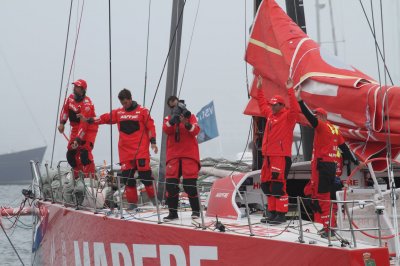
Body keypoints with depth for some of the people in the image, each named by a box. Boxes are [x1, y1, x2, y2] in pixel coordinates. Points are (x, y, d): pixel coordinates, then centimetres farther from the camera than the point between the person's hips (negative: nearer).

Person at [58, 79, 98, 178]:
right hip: (76, 128, 8)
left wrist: (78, 139, -33)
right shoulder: (71, 98, -1)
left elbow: (84, 124, -29)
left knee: (84, 153, -22)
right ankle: (77, 175, 17)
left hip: (89, 129, -8)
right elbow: (65, 110, 15)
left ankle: (90, 176, -19)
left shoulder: (87, 104, -25)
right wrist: (62, 123, 1)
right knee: (71, 153, 4)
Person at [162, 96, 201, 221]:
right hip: (173, 154, 2)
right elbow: (166, 130, -9)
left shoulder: (191, 116, 7)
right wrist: (173, 119, -25)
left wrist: (186, 124, -29)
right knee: (171, 183, -4)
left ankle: (196, 210, 8)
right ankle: (172, 212, 5)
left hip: (189, 154, -2)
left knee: (189, 183, -7)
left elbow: (196, 130, -11)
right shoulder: (168, 118, 12)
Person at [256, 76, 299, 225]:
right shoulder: (270, 114, 16)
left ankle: (281, 214, -10)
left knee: (278, 185, -12)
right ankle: (272, 213, 19)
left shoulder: (288, 116, -6)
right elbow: (262, 104, 32)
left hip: (282, 156, -9)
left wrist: (290, 91, -28)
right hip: (268, 156, 9)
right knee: (267, 184, 11)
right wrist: (259, 89, 31)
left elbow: (294, 108, -25)